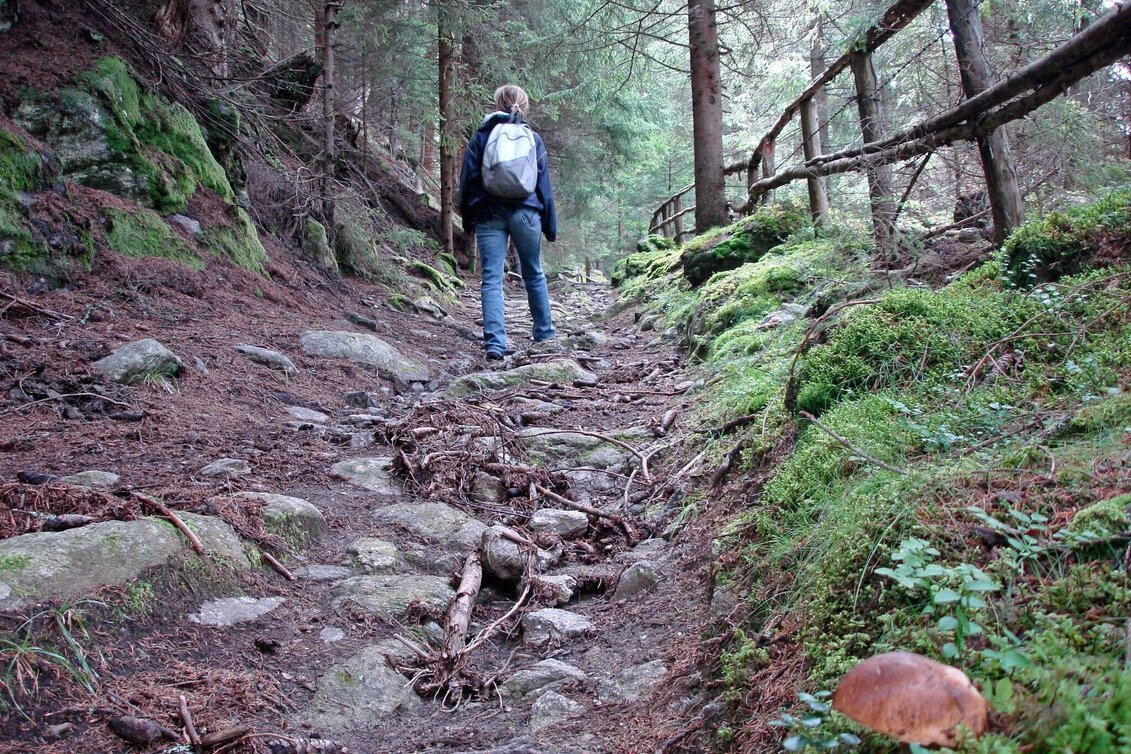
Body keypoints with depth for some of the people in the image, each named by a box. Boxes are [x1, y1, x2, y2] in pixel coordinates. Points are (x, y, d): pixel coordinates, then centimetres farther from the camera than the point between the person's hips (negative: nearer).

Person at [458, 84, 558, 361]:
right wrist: (549, 224, 12)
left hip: (489, 215, -1)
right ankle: (545, 332, 27)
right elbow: (544, 183, 7)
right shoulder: (532, 138, 6)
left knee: (491, 278, -2)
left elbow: (468, 179, 3)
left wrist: (467, 218, 11)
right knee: (534, 274, 16)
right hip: (525, 212, 1)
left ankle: (495, 341, -13)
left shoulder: (481, 136, 3)